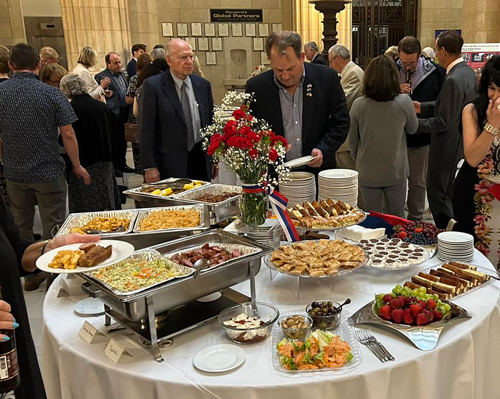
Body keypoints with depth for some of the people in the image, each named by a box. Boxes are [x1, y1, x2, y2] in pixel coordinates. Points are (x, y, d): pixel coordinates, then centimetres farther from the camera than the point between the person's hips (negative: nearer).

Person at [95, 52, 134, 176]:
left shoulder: (122, 74, 15)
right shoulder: (101, 76, -9)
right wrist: (105, 94, -25)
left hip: (124, 113, 7)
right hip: (113, 114, -7)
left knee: (123, 141, 15)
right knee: (114, 142, 1)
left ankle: (122, 164, 26)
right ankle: (115, 167, 11)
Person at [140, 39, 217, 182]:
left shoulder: (203, 85, 8)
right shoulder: (153, 85, -6)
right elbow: (147, 130, -7)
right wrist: (149, 167, -10)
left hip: (201, 158, 4)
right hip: (170, 164, -4)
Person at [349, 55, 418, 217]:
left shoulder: (359, 105, -12)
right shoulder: (404, 102, -14)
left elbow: (352, 140, 0)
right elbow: (412, 129, 5)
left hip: (367, 172, 0)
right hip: (396, 171, 0)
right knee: (397, 216, 18)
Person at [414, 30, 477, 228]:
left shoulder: (453, 80, -25)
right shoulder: (468, 72, 6)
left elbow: (444, 122, -24)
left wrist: (414, 123, -16)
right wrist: (423, 107, 8)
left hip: (447, 146, -10)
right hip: (460, 143, 10)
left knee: (437, 194, 2)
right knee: (449, 192, 22)